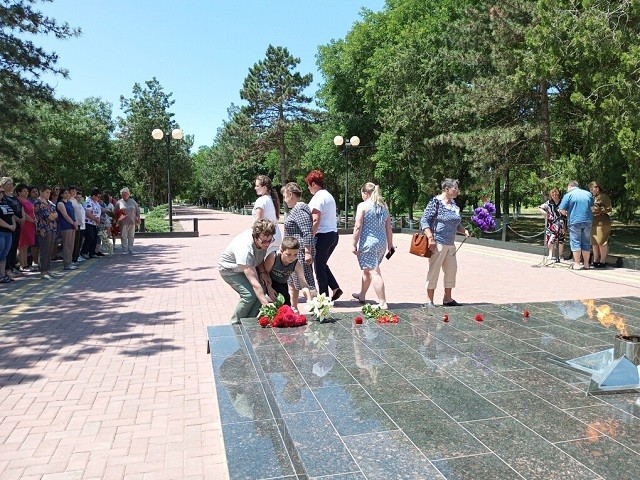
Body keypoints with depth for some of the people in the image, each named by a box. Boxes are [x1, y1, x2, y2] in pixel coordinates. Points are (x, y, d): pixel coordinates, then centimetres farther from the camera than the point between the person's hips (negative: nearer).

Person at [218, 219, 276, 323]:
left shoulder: (263, 239, -22)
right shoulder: (245, 249, -43)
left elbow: (260, 258, 2)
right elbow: (254, 282, -45)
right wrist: (266, 304, -48)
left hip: (247, 267, 7)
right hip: (229, 270, -7)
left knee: (261, 291, -12)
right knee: (250, 294, -23)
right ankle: (235, 324, -2)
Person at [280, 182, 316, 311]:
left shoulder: (299, 210, -17)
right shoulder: (296, 209, 16)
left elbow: (307, 233, -24)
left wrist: (308, 252, -26)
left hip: (301, 252, -11)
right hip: (295, 252, 11)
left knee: (306, 282, -8)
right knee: (292, 281, 20)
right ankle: (293, 308, 32)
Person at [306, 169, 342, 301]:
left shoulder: (317, 197, -11)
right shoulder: (329, 196, 16)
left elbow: (316, 221, -18)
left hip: (323, 235, -9)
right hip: (334, 234, 9)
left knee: (319, 267, 2)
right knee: (322, 264, 20)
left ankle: (324, 297, 6)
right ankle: (335, 288, 11)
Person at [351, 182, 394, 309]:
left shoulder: (363, 206, -7)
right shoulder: (383, 207, 11)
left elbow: (358, 227, -12)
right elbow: (389, 228, 12)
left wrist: (354, 244, -8)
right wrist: (390, 244, 17)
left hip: (368, 242, -7)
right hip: (382, 243, 7)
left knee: (373, 272, -6)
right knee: (367, 269, 22)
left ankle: (382, 303, -10)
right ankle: (361, 295, 37)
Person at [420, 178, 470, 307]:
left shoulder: (454, 204, 14)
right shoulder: (436, 202, -9)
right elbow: (424, 221, -15)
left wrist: (464, 230, 3)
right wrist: (431, 238, -22)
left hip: (450, 244, 8)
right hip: (437, 243, -8)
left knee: (451, 270, 11)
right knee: (434, 271, -2)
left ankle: (447, 299, 24)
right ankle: (430, 301, 6)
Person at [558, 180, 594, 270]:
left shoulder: (568, 195, -6)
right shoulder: (588, 194, 10)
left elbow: (562, 210, -11)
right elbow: (592, 206, 21)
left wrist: (566, 213, 9)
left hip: (575, 221, -4)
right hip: (588, 221, 4)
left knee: (575, 242, 2)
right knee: (586, 243, 11)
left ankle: (577, 264, 2)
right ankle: (586, 264, 16)